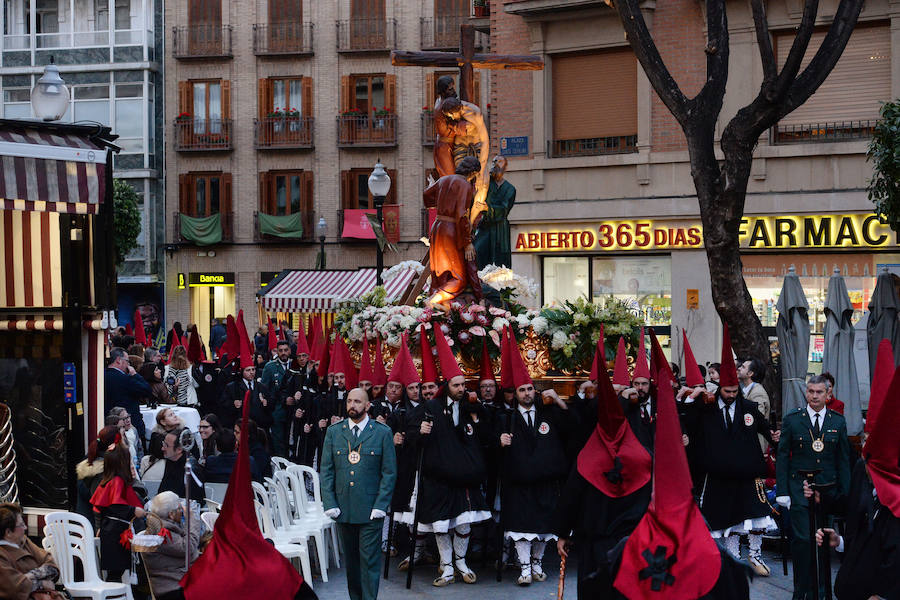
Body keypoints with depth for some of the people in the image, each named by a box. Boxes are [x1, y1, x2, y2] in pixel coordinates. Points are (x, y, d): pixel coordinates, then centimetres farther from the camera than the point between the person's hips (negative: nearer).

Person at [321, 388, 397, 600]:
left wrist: (380, 505, -8)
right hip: (343, 509, 3)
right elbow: (326, 471, 7)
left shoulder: (382, 433, 1)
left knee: (370, 561, -4)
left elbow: (389, 473, 0)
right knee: (350, 560, 10)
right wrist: (330, 504, -2)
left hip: (370, 510, -3)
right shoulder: (333, 433, 8)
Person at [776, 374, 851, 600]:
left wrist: (844, 493, 4)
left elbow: (843, 460, 10)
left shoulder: (838, 422, 7)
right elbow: (782, 456, 1)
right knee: (802, 540, -10)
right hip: (799, 487, -2)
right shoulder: (792, 419, 2)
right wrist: (782, 492, -5)